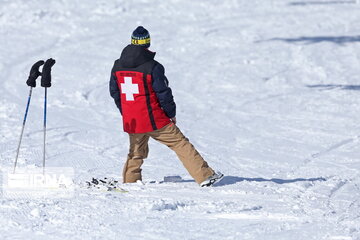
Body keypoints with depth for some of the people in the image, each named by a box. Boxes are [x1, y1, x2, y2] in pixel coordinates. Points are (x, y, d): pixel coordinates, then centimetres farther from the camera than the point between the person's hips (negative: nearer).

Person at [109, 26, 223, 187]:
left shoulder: (117, 67, 2)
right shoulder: (152, 67, -15)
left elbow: (114, 93, 12)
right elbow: (163, 93, -11)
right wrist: (171, 114, 4)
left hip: (131, 122, 5)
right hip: (154, 120, -5)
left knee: (136, 153, 24)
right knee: (181, 144, 2)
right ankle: (205, 176, -1)